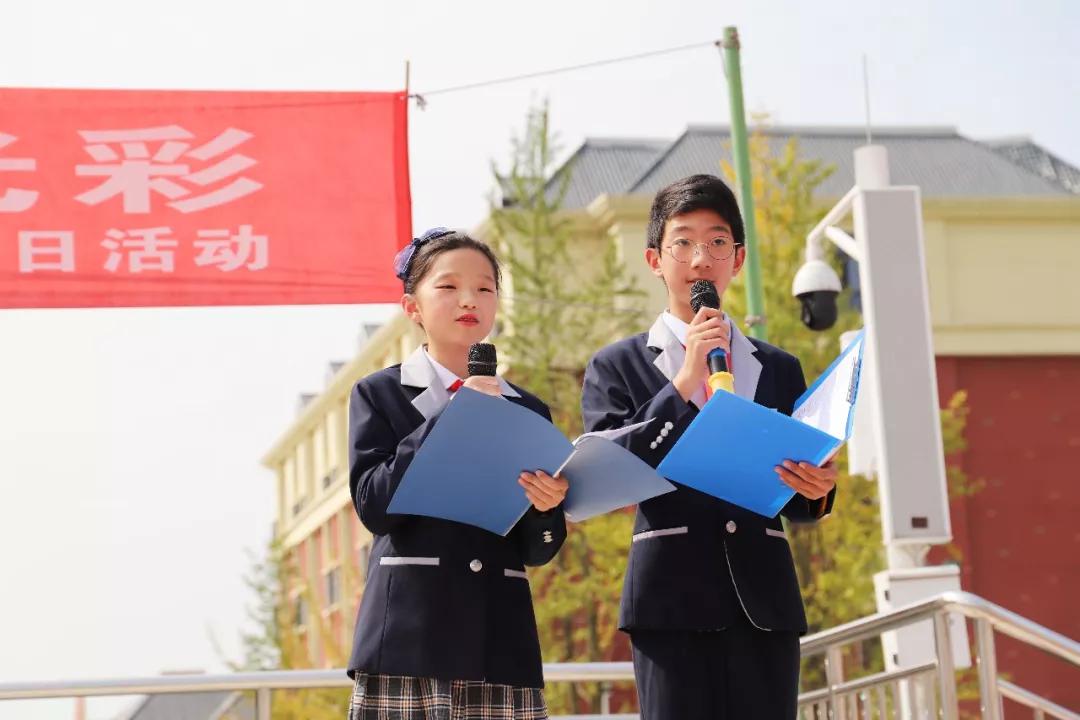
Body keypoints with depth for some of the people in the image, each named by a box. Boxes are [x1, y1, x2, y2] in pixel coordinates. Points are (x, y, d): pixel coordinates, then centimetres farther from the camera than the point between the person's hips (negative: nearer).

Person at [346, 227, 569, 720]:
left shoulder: (527, 410, 15)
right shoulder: (379, 395, 7)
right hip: (409, 639, -3)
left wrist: (545, 507, -11)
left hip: (501, 641, 3)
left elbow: (537, 551, 11)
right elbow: (374, 507, -8)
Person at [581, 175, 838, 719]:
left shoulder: (779, 369, 16)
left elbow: (795, 501, 14)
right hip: (672, 598, -3)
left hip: (764, 603, 3)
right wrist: (683, 382, -12)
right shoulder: (616, 367, 8)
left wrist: (815, 491, -10)